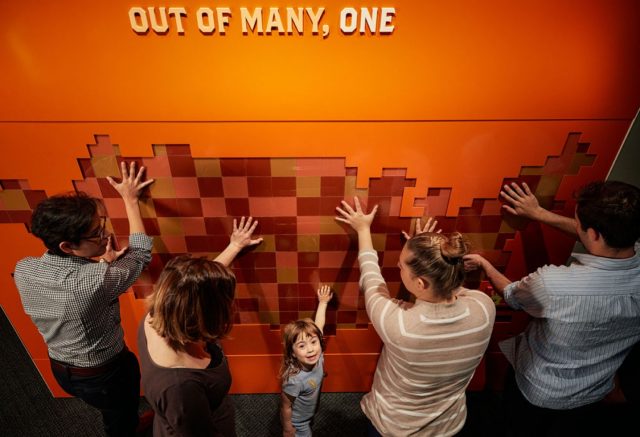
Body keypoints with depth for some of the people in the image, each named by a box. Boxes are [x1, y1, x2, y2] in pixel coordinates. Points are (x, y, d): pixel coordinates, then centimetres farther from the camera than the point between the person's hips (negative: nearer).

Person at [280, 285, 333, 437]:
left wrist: (323, 302, -7)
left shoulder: (317, 356, -26)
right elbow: (286, 407, -24)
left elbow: (318, 326, -14)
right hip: (297, 423, -6)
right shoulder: (294, 380, -41)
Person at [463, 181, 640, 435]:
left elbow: (510, 295, -17)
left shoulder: (552, 283, -42)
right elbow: (608, 235, -4)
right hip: (595, 391, 4)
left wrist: (483, 264, 1)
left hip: (539, 392, -4)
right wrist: (540, 214, -1)